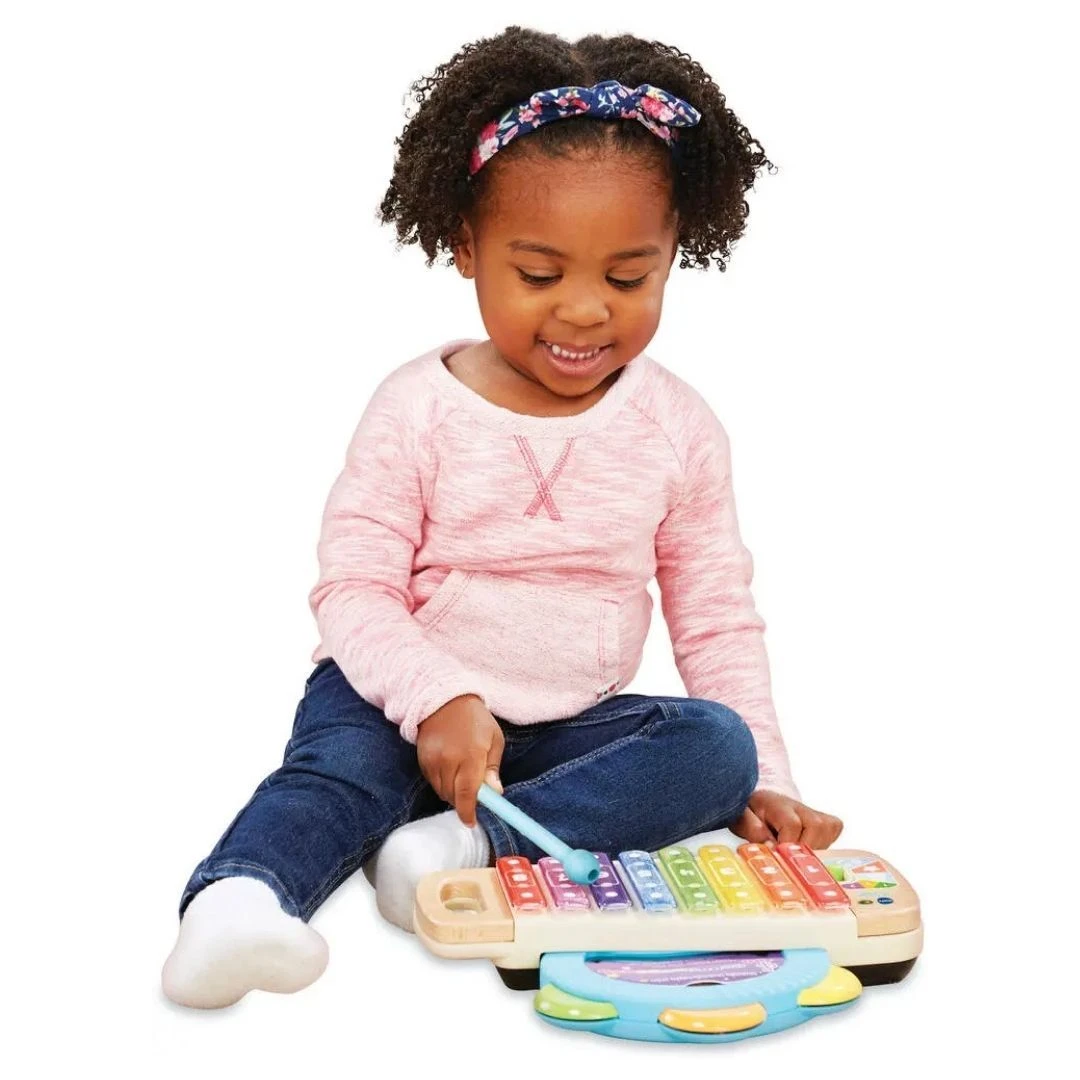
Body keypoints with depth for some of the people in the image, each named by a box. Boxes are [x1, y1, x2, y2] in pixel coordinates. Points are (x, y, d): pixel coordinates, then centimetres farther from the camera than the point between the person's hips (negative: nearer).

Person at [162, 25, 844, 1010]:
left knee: (717, 745, -23)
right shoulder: (418, 408, -8)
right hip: (405, 698, -2)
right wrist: (438, 699, -29)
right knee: (340, 763, -31)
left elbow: (717, 619, 3)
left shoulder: (679, 427, -1)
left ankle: (472, 842, -34)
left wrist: (762, 778, -7)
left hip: (574, 724, 2)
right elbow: (353, 588, -11)